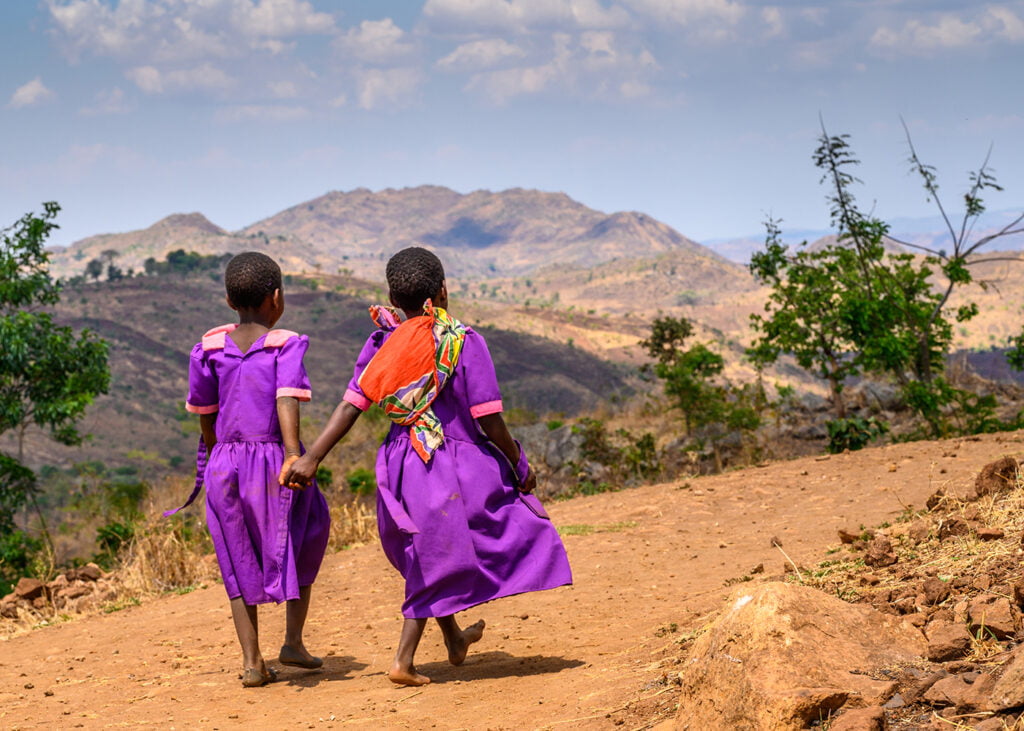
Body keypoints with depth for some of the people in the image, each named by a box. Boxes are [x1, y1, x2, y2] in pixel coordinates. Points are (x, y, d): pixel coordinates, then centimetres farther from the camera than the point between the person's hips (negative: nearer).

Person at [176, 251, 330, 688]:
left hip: (225, 465, 3)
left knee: (241, 566, 13)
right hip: (273, 460, -3)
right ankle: (293, 642, 16)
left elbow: (204, 413, 11)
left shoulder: (209, 349, 4)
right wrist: (294, 454, -31)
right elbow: (287, 399, -22)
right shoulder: (285, 346, -7)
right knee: (303, 540, 20)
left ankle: (252, 661, 10)